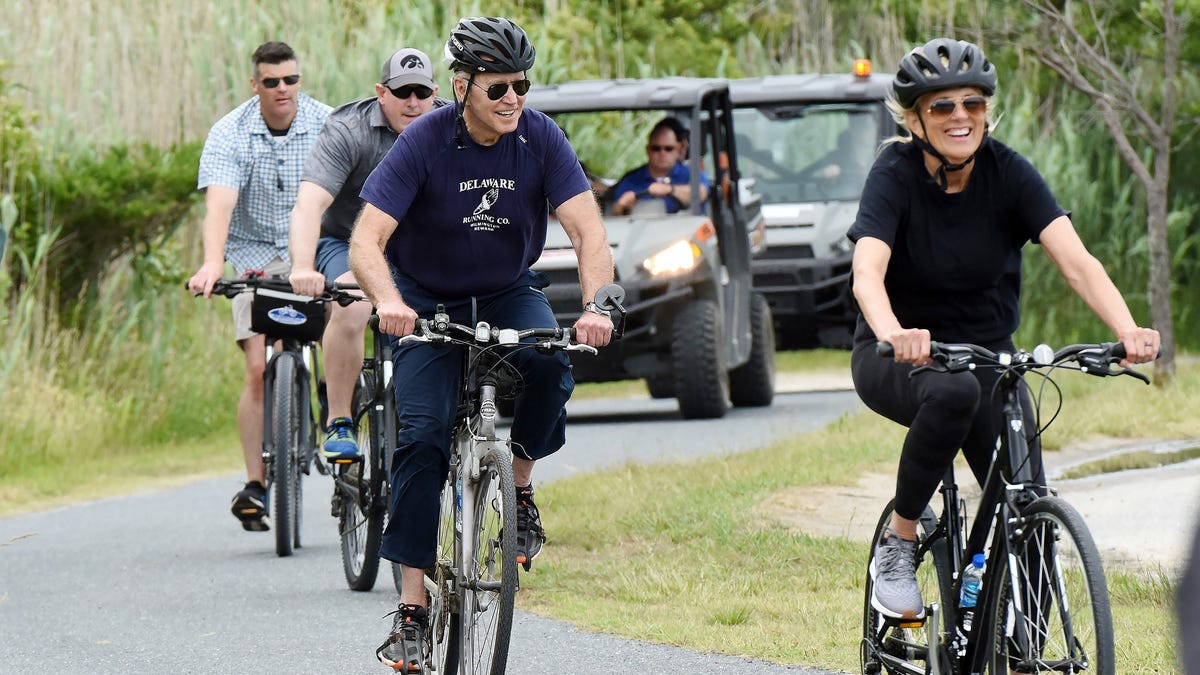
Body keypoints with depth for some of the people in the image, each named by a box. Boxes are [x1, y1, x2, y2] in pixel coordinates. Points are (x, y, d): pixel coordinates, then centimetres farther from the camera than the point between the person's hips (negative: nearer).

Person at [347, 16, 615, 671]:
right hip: (428, 301, -2)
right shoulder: (423, 142, -22)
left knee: (550, 367, -31)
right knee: (422, 433, -18)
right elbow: (366, 242, -28)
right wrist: (388, 303, -48)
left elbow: (587, 229, -22)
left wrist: (595, 305, -41)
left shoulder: (540, 139, -16)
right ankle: (411, 606, -14)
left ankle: (519, 487, -3)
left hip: (509, 293, 2)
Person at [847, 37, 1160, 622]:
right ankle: (897, 543, -19)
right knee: (954, 391, -37)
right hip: (899, 359, -3)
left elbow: (1076, 260, -22)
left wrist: (1128, 331, -40)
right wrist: (894, 333, -56)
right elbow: (868, 272, -34)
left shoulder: (1008, 173, -11)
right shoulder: (895, 176, -17)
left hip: (986, 353, 3)